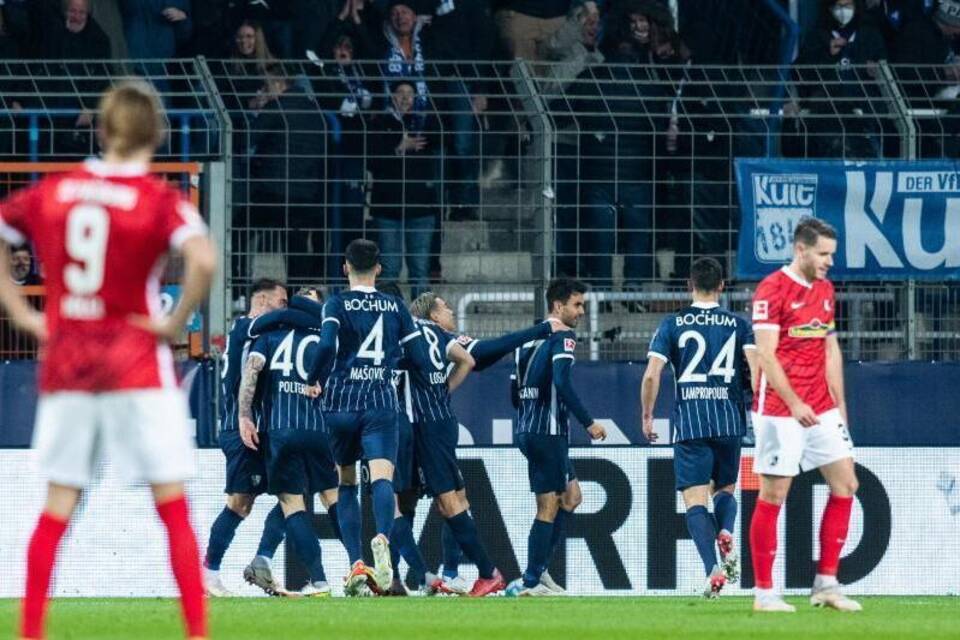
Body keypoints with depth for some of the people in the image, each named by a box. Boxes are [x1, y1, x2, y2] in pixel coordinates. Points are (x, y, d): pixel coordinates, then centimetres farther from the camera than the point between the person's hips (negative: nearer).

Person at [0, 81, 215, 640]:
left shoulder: (52, 191, 4)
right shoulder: (159, 200, -9)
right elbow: (204, 260, -25)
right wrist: (177, 321, -11)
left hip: (65, 359, 4)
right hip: (137, 363, -4)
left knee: (57, 507, 10)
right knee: (174, 504, 3)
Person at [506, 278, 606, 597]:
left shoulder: (530, 338, 16)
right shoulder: (562, 337, -9)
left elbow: (516, 392, 19)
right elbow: (562, 383, -23)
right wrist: (588, 423, -18)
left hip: (527, 430, 9)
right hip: (548, 432, -9)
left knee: (571, 497, 16)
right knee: (548, 508, -4)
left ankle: (537, 571, 11)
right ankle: (530, 582, -3)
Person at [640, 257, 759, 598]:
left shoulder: (672, 324, 4)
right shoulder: (737, 324, 7)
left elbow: (651, 374, -3)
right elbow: (757, 367, -6)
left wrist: (647, 417, 9)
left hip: (689, 423, -2)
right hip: (729, 422, 2)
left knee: (695, 501, -2)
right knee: (725, 490, 21)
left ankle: (713, 568, -21)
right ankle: (726, 535, -12)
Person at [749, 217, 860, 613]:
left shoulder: (825, 290, 13)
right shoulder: (773, 290, -11)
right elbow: (766, 354, -16)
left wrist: (839, 403, 13)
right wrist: (794, 404, -22)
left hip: (821, 410, 8)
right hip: (780, 410, -8)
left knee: (845, 485, 3)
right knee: (773, 495, -3)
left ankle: (826, 584, 8)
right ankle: (763, 593, 2)